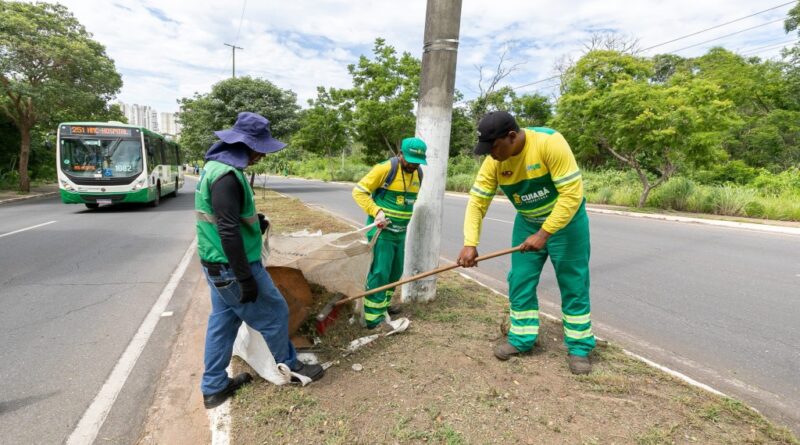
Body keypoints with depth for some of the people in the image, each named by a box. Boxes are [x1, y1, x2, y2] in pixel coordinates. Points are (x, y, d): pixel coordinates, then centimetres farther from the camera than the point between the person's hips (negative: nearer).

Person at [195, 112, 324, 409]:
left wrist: (253, 220, 10)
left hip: (217, 265, 10)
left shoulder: (216, 165, 9)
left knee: (222, 322, 17)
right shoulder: (227, 175, -24)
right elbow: (228, 231, -28)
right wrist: (245, 279, -25)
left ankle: (214, 387, 29)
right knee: (274, 314, 7)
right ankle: (289, 367, 28)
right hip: (232, 267, -10)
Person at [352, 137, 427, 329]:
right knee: (379, 273, -7)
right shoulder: (386, 169, -16)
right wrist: (376, 211, -24)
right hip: (381, 231, -7)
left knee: (395, 272, 17)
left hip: (399, 232, 7)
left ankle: (383, 305, 35)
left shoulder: (418, 174, 5)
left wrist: (403, 222, 15)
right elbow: (359, 191, -14)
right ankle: (373, 318, 1)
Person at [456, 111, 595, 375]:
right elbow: (477, 202, -14)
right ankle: (521, 338, 20)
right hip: (528, 223, 4)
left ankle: (579, 347, 17)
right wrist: (470, 243, -26)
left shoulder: (550, 143, -30)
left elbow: (572, 194, -30)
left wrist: (544, 234, -31)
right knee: (520, 281, 4)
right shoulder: (493, 162, -16)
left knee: (573, 285, 3)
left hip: (565, 220, -4)